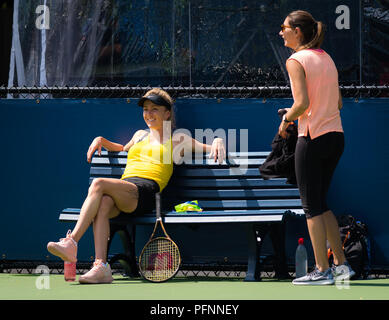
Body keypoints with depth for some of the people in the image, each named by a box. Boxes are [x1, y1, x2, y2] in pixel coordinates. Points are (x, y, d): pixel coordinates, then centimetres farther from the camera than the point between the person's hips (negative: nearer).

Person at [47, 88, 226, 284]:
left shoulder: (177, 140, 19)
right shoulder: (140, 135, 34)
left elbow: (209, 149, 20)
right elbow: (123, 149, 54)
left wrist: (217, 141, -2)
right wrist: (102, 141, 38)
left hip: (145, 191, -5)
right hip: (123, 191, 5)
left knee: (99, 184, -31)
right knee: (103, 204, -34)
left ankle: (71, 243, -37)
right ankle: (101, 267, -42)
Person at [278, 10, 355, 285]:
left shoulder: (296, 61, -10)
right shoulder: (327, 59, 12)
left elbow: (302, 102, -20)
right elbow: (338, 102, 14)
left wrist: (287, 119, -2)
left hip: (313, 139, -7)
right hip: (336, 136, 7)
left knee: (312, 206, 0)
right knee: (320, 203, 17)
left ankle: (322, 270, 1)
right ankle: (341, 264, 15)